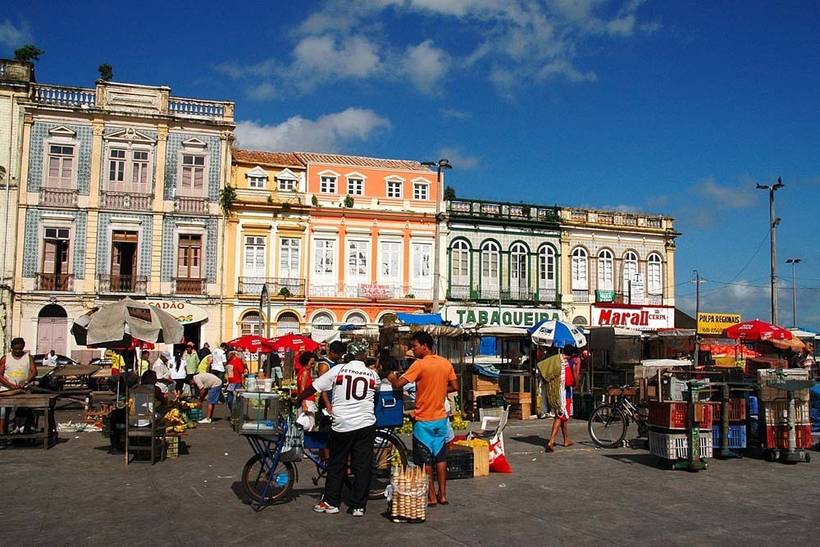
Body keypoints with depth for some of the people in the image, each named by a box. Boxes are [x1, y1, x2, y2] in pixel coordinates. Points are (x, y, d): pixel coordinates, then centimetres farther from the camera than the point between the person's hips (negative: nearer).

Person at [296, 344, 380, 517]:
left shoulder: (338, 369, -4)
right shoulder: (373, 375, 3)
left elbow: (314, 387, -1)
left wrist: (297, 400, 13)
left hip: (342, 425, -1)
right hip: (366, 425, 1)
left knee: (336, 465, 13)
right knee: (362, 466, 7)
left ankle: (330, 502, 18)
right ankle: (358, 506, 9)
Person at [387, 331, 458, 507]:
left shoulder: (420, 364, -18)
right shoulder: (446, 363, 1)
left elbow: (398, 384, -21)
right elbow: (455, 387, 7)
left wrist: (391, 377, 0)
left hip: (424, 420, -6)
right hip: (441, 418, 6)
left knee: (425, 460, 6)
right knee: (440, 457, 15)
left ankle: (431, 496, 11)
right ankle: (442, 495, 19)